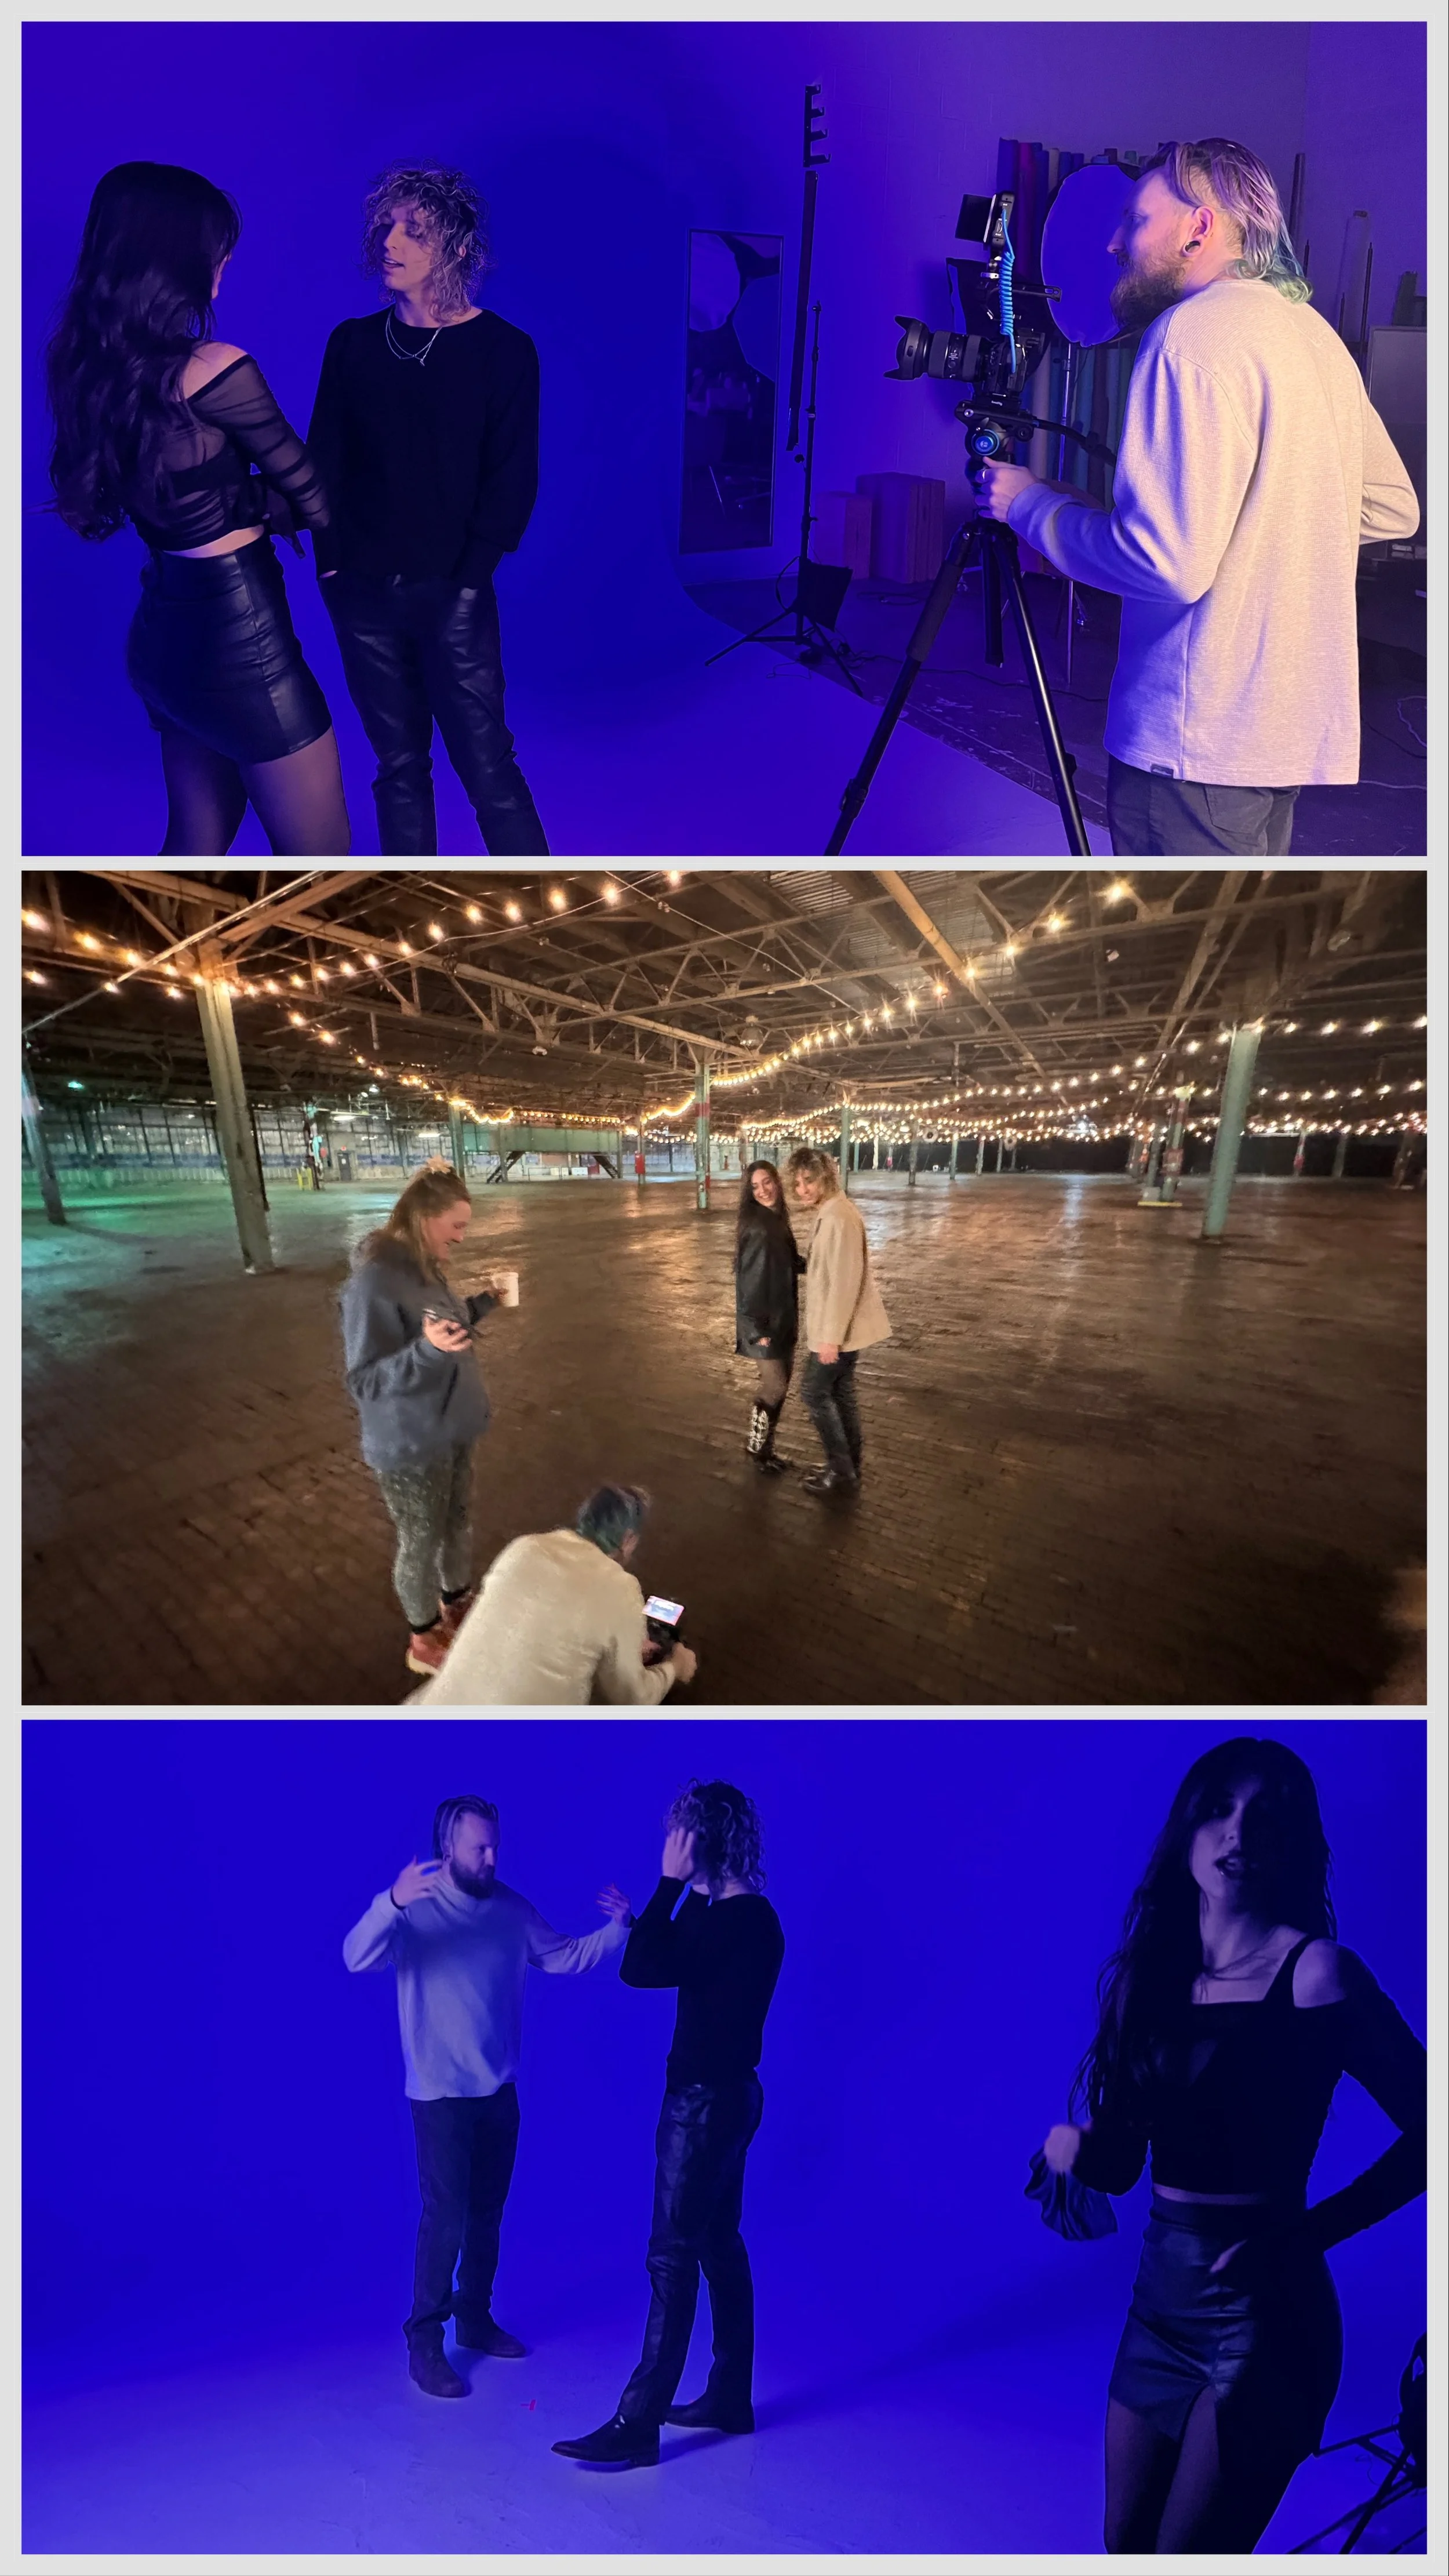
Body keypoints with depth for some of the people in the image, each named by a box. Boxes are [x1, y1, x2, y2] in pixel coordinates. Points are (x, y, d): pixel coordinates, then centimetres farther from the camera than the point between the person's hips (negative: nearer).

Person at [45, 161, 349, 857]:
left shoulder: (84, 367, 4)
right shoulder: (218, 369, -17)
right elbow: (301, 482, -3)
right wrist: (333, 544, 17)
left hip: (160, 631, 8)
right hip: (237, 635, -8)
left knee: (196, 844, 21)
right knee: (317, 852, 5)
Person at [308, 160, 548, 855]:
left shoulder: (504, 351, -1)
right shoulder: (352, 343, 8)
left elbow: (511, 482, -4)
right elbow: (324, 460, 11)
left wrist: (467, 579, -10)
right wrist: (330, 558, -1)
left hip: (450, 594, -3)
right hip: (364, 591, 4)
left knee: (486, 766, -6)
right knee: (399, 764, 9)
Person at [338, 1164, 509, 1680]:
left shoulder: (425, 1267, -1)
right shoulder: (375, 1281, -28)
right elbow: (365, 1381, -27)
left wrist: (480, 1304, 3)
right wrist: (427, 1350, -41)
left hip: (453, 1433, 8)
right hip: (411, 1448, -8)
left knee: (459, 1526, 23)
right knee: (421, 1544, 11)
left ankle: (457, 1605, 46)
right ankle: (425, 1642, 31)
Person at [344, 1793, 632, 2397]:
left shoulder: (512, 1909, 0)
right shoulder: (414, 1909, -18)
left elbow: (565, 1957, 7)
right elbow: (357, 1958, -34)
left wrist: (618, 1928, -10)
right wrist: (392, 1903, -54)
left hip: (499, 2091, 5)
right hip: (441, 2095, -5)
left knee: (487, 2213, 16)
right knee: (445, 2217, -4)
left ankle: (475, 2320, 32)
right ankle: (424, 2344, 11)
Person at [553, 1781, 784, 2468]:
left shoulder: (740, 1921, -22)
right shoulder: (731, 1914, 6)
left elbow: (640, 1970, -27)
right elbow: (670, 1962, 20)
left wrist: (672, 1883, -22)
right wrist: (636, 1919, 15)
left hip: (708, 2102, -10)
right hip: (717, 2097, 10)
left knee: (672, 2257, -4)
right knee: (718, 2245, 16)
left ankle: (637, 2426, 3)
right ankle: (729, 2398, 27)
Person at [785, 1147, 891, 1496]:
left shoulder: (838, 1217, -23)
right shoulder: (829, 1212, 10)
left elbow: (845, 1281, -26)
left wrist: (831, 1336, -24)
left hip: (840, 1328, -10)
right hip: (843, 1326, 10)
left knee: (815, 1392, 0)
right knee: (840, 1392, 16)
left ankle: (841, 1473, 8)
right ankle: (848, 1467, 26)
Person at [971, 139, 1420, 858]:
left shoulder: (1198, 330, -14)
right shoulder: (1316, 334, 15)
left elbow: (1168, 562, -22)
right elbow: (1392, 507, 19)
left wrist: (1028, 504, -8)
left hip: (1202, 741, -10)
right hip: (1297, 726, 10)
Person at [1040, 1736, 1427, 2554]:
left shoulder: (1315, 1970, -13)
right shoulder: (1151, 1970, 5)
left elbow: (1425, 2132, -14)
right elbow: (1120, 2162, 7)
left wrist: (1309, 2231, -16)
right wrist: (1076, 2146, -14)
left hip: (1261, 2307, -6)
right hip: (1161, 2295, 6)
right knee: (1124, 2545, 16)